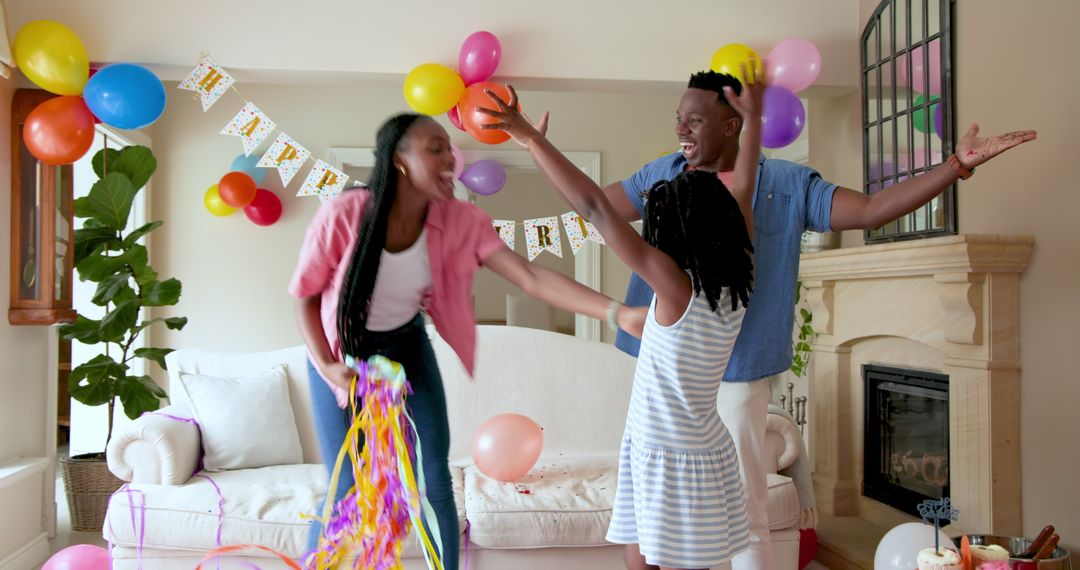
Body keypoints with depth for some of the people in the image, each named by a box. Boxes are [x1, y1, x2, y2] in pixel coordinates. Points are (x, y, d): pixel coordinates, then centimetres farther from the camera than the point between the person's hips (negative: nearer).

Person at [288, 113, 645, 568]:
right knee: (346, 489, -2)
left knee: (435, 480, 1)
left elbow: (532, 278, -28)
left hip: (408, 347, 3)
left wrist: (617, 312, -37)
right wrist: (326, 365, -21)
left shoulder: (459, 220, -20)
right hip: (341, 353, -2)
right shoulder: (341, 215, -27)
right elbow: (306, 295, -11)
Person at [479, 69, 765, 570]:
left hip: (669, 459, -7)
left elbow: (595, 207, -23)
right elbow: (741, 191, 10)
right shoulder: (737, 283, -2)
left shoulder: (676, 286, -21)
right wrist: (753, 119, 22)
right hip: (703, 452, 7)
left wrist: (532, 139, -21)